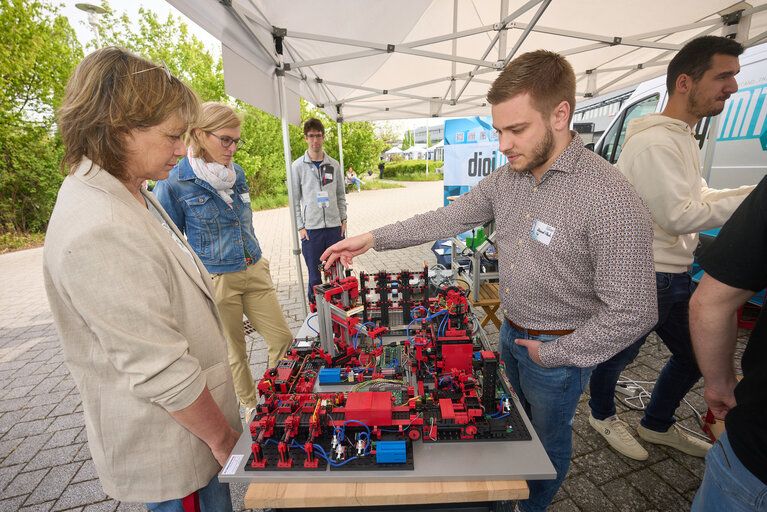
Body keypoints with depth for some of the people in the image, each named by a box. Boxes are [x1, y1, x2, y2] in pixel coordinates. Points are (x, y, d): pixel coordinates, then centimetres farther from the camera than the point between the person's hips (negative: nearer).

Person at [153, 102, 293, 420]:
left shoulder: (236, 173, 6)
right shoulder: (174, 184, -11)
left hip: (254, 272, 5)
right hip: (214, 282, -5)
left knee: (283, 339, 7)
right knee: (234, 353, 13)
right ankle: (251, 406, 39)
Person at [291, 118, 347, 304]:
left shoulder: (334, 165, 9)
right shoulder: (298, 166, 1)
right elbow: (295, 199, 1)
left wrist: (343, 219, 6)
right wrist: (300, 227, -5)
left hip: (334, 226, 3)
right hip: (311, 228, -2)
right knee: (315, 274, 3)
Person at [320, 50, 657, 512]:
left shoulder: (612, 200, -27)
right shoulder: (507, 178, -6)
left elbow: (632, 313, -24)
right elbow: (448, 218, -2)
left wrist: (554, 354, -15)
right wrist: (373, 239, -5)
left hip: (557, 350, -6)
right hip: (511, 332, 6)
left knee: (549, 436, 21)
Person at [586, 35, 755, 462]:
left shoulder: (683, 139, 16)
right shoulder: (654, 143, -19)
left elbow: (699, 197, 21)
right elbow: (679, 216, -23)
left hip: (676, 275, 10)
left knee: (695, 356, 22)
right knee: (619, 354, 11)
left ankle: (658, 425, 43)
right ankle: (603, 415, 38)